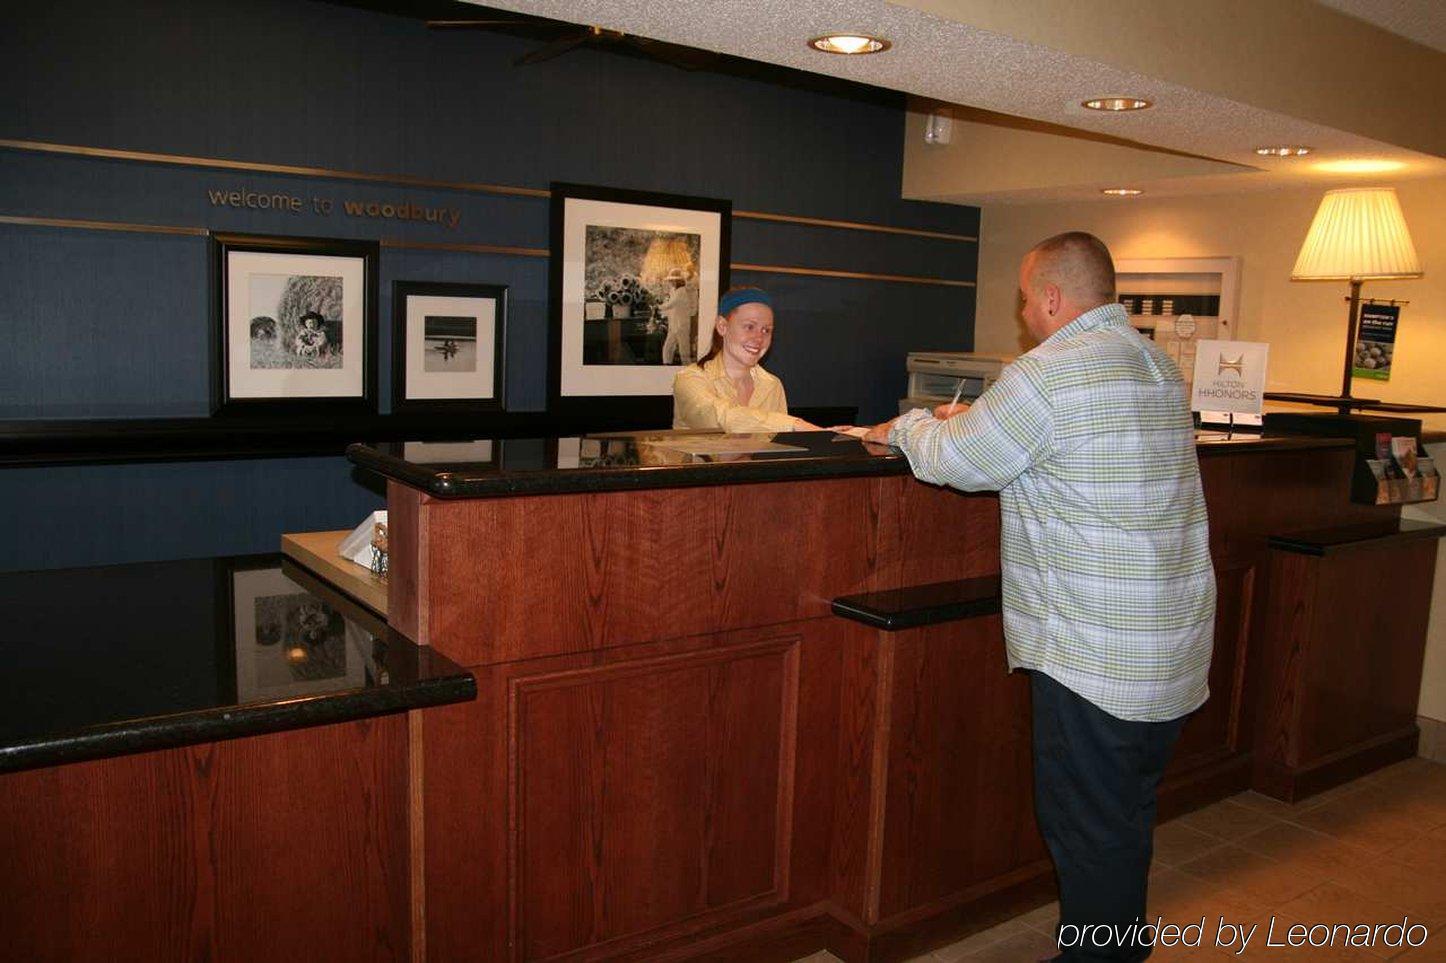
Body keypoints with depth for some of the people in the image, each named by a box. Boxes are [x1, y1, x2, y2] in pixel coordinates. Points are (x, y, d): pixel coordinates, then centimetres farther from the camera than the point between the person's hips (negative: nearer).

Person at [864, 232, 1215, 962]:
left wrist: (906, 427, 10)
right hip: (1173, 647, 9)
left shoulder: (1049, 375, -18)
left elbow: (954, 460, -10)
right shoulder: (1158, 366, 11)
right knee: (1128, 817, 22)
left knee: (1089, 828, 5)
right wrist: (973, 417, 23)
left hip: (1096, 654, -9)